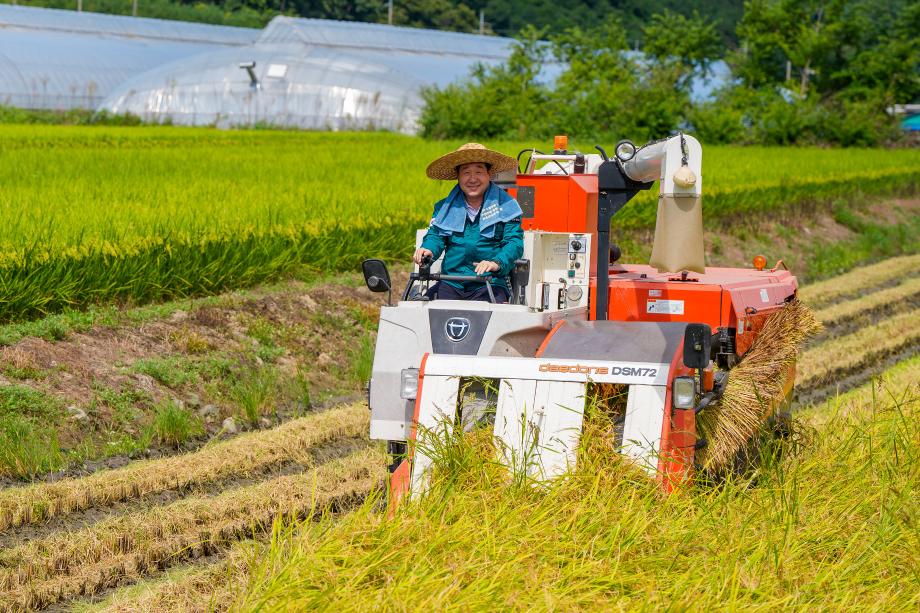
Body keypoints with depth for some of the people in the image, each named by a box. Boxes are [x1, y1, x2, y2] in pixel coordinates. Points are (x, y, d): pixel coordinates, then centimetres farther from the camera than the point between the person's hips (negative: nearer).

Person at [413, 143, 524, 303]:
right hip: (451, 283, 3)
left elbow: (514, 242, -2)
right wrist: (427, 249, -14)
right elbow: (435, 236, 11)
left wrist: (497, 263, -22)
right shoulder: (445, 207, 16)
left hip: (490, 285, -3)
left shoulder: (506, 205, 6)